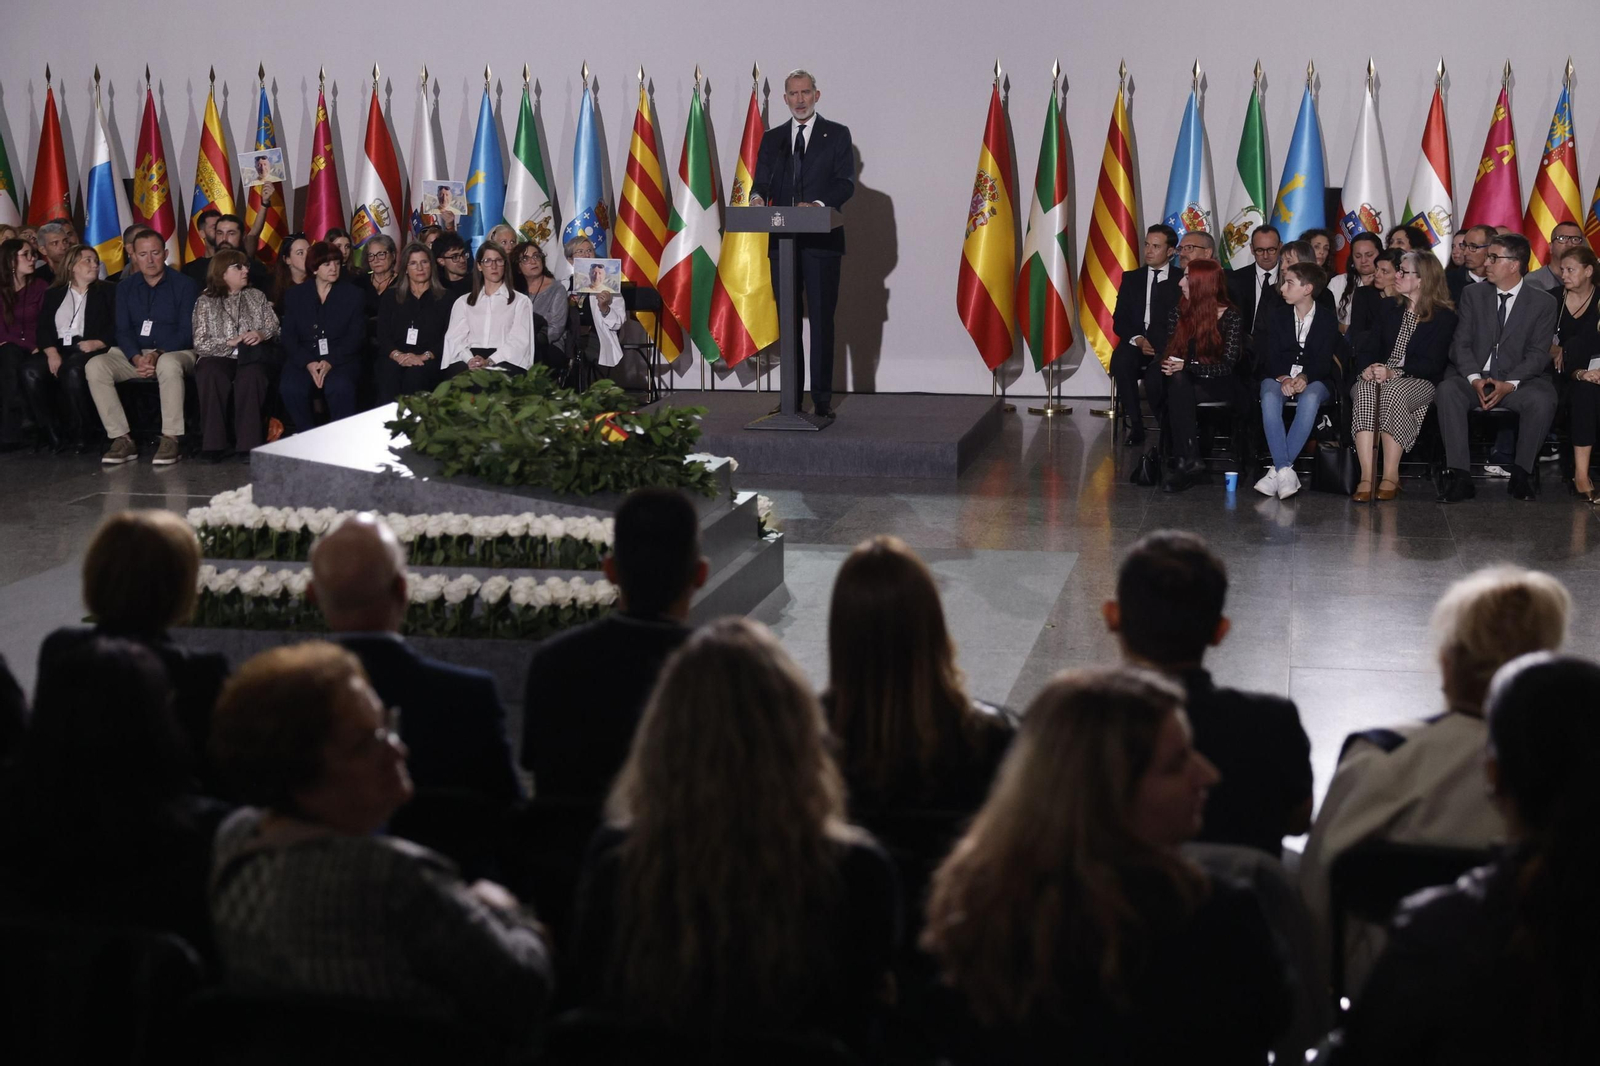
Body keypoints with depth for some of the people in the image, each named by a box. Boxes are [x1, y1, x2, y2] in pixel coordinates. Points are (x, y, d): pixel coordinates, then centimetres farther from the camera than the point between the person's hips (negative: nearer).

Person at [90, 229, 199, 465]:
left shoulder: (184, 286, 1)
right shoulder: (126, 288, 13)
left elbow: (187, 331, -7)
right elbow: (123, 331, 5)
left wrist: (157, 355, -21)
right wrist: (137, 358, -16)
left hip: (176, 352, -4)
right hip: (135, 354, 4)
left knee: (169, 364, -40)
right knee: (95, 366, -21)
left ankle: (171, 439, -33)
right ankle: (122, 439, -22)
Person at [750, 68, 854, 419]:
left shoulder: (837, 135, 5)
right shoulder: (772, 139, 16)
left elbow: (846, 183, -3)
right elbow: (761, 180, 9)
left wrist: (820, 204, -21)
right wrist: (758, 197, -15)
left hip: (821, 241, -3)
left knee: (821, 320, -6)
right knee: (788, 321, 5)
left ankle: (822, 399, -5)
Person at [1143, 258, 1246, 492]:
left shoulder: (1230, 317, -6)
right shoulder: (1178, 314, 9)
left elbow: (1227, 365, -12)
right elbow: (1169, 353, 7)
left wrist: (1186, 367, -24)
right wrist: (1167, 365, -19)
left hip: (1218, 386, -4)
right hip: (1184, 382, 4)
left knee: (1178, 384, -36)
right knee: (1154, 375, -30)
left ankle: (1188, 462, -37)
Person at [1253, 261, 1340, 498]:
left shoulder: (1327, 319, 4)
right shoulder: (1275, 315, 9)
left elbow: (1324, 360, -6)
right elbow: (1269, 354, -1)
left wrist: (1304, 377, -26)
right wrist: (1283, 378, -21)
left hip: (1314, 379, -1)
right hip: (1278, 376, 1)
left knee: (1310, 398, -38)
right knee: (1270, 397, -35)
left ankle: (1277, 470, -39)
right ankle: (1285, 472, -43)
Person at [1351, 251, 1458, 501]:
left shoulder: (1444, 316, 3)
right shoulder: (1388, 308, 20)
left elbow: (1432, 363, -8)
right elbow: (1367, 347, 11)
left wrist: (1394, 373, -22)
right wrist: (1366, 368, -13)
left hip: (1419, 381, -3)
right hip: (1378, 377, 3)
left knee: (1393, 391, -39)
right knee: (1365, 389, -34)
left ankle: (1390, 476, -37)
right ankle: (1366, 477, -43)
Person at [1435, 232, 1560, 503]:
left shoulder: (1543, 302, 5)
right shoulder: (1473, 295, 11)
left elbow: (1538, 353, -3)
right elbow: (1461, 343, 3)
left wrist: (1509, 384, -20)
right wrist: (1475, 378, -16)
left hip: (1519, 381, -1)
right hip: (1474, 378, 2)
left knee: (1542, 399, -34)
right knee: (1447, 390, -31)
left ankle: (1522, 474, -19)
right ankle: (1459, 476, -33)